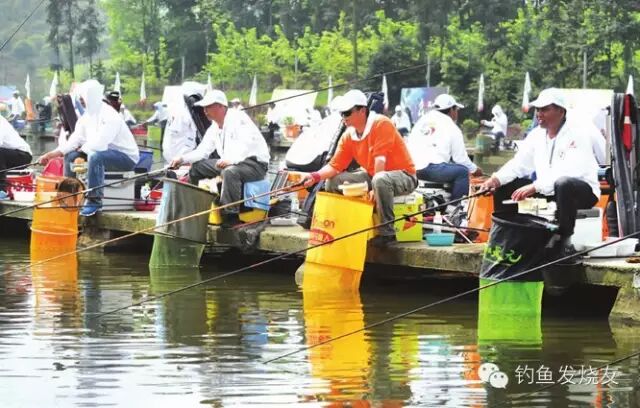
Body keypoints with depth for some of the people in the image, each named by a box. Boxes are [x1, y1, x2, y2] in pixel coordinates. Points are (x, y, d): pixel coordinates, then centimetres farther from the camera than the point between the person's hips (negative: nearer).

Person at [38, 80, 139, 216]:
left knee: (95, 155, -37)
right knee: (69, 156, 7)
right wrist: (51, 154, -6)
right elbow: (75, 140, 3)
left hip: (127, 157, -9)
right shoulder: (88, 116, 5)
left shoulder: (109, 117, -24)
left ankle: (95, 200, -28)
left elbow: (98, 145, -33)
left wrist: (82, 148, -12)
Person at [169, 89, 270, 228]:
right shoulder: (214, 128, 15)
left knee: (229, 172, -40)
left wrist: (230, 160, -40)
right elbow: (202, 151, 17)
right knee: (196, 167, 9)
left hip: (255, 163, -9)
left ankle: (231, 215, -34)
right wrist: (182, 159, 1)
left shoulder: (238, 119, -14)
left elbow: (247, 145, -27)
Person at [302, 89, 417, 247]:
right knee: (333, 181, 1)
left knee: (380, 179, -41)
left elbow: (380, 159, -24)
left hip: (404, 176, -8)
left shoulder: (381, 124, -19)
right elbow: (335, 166, 2)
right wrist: (316, 176, -16)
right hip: (372, 176, 8)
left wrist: (374, 188, -27)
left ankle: (387, 232, -32)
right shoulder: (348, 136, 3)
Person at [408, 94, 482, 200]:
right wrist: (474, 170, 24)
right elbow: (460, 158, 4)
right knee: (462, 171, 3)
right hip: (429, 168, -8)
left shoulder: (423, 120, 21)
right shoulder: (452, 128, 4)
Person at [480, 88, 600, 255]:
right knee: (504, 185, -2)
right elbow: (519, 164, 3)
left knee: (563, 184, -41)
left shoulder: (576, 134, -19)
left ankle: (564, 240, -28)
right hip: (547, 189, 8)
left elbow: (568, 172, -31)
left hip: (584, 191, -7)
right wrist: (495, 179, -17)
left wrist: (534, 187, -39)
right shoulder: (537, 134, 6)